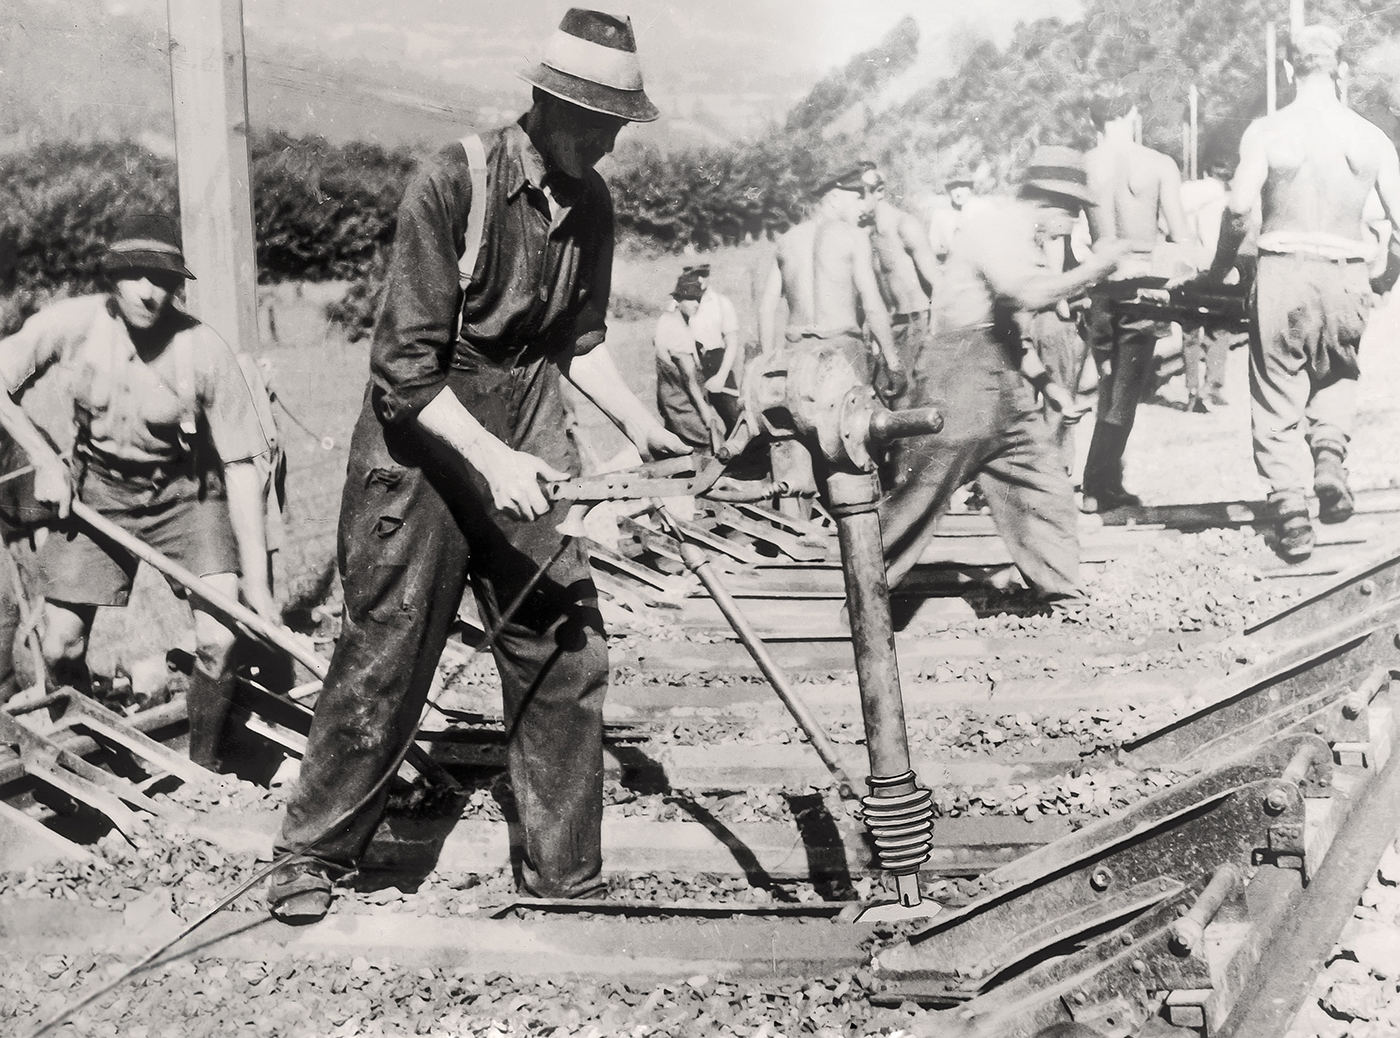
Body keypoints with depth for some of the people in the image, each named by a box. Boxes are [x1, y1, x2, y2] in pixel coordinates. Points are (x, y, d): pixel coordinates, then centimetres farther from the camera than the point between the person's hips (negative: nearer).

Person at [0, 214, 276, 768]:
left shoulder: (205, 351, -23)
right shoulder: (72, 323, -17)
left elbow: (240, 466, -20)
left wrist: (256, 580, -22)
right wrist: (45, 462, -10)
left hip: (186, 497, -2)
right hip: (96, 492, 2)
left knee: (219, 641, -17)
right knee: (60, 649, -3)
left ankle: (202, 769, 7)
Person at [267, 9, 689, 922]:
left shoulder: (591, 203, 1)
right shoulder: (453, 184, -19)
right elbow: (407, 364, -21)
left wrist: (638, 421, 3)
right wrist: (491, 460, -29)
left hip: (526, 454, 6)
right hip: (422, 447, -5)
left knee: (567, 655, 4)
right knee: (384, 665, 2)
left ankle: (567, 881, 18)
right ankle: (312, 854, 24)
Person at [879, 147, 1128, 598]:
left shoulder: (1017, 234, 18)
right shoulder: (992, 224, -12)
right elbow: (1031, 292, -28)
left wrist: (1044, 380, 19)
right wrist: (1094, 268, -16)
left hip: (1004, 384, 10)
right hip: (960, 378, -10)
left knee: (1047, 492, 9)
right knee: (919, 496, -5)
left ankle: (1064, 598, 17)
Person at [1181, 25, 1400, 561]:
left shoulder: (1267, 131, -5)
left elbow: (1239, 207, -14)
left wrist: (1218, 269, 0)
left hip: (1284, 274, -2)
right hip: (1347, 277, 2)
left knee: (1279, 398, 8)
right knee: (1338, 375, 28)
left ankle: (1291, 513, 4)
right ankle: (1330, 455, 5)